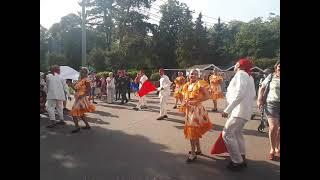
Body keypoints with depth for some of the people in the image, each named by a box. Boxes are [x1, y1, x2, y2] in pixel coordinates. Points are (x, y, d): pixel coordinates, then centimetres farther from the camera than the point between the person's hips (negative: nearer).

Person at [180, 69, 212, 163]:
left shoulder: (199, 85, -11)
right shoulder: (187, 86, 9)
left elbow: (208, 96, -18)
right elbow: (185, 98, 15)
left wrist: (195, 101, -23)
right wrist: (183, 104, -6)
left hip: (196, 109, -7)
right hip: (189, 110, 7)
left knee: (192, 131, -6)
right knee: (195, 131, 16)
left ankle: (193, 154, 4)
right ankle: (198, 150, 31)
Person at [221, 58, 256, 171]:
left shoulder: (240, 74, -13)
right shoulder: (249, 77, 15)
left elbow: (239, 94, -26)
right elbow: (253, 95, 16)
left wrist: (227, 110, -28)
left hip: (239, 110, -10)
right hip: (246, 110, 10)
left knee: (227, 134, -7)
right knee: (237, 133, 21)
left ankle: (237, 162, 1)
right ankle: (242, 158, 31)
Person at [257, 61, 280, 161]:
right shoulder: (271, 76, 3)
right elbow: (262, 88, 9)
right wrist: (259, 100, -2)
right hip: (272, 104, -1)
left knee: (279, 128, 11)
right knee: (273, 127, -6)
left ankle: (278, 149, 28)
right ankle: (272, 149, 12)